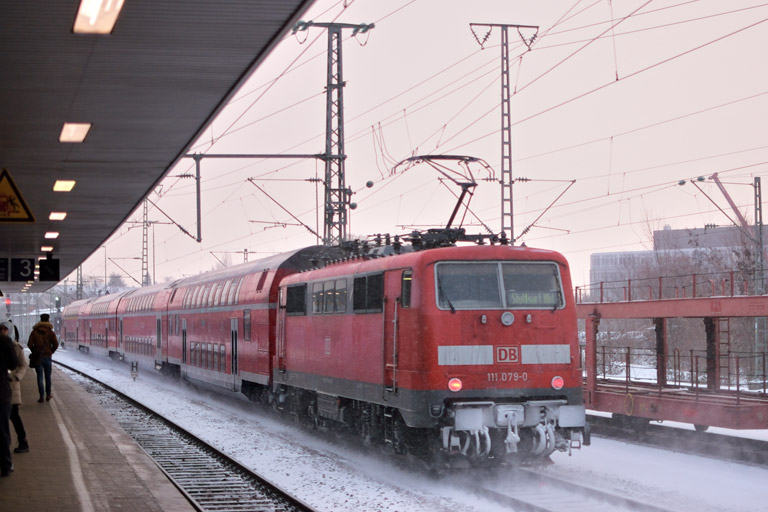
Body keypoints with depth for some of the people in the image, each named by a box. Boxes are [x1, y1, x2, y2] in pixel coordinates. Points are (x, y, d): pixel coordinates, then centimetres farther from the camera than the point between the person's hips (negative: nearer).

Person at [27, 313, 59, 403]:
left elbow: (29, 344, -6)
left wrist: (35, 352, 9)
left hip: (38, 358, 0)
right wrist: (51, 352, 9)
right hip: (47, 357, 0)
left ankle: (42, 396, -3)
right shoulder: (51, 332, -2)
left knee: (39, 377, 2)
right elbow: (56, 344, -9)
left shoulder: (34, 332, 0)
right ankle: (48, 395, 22)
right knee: (48, 377, 14)